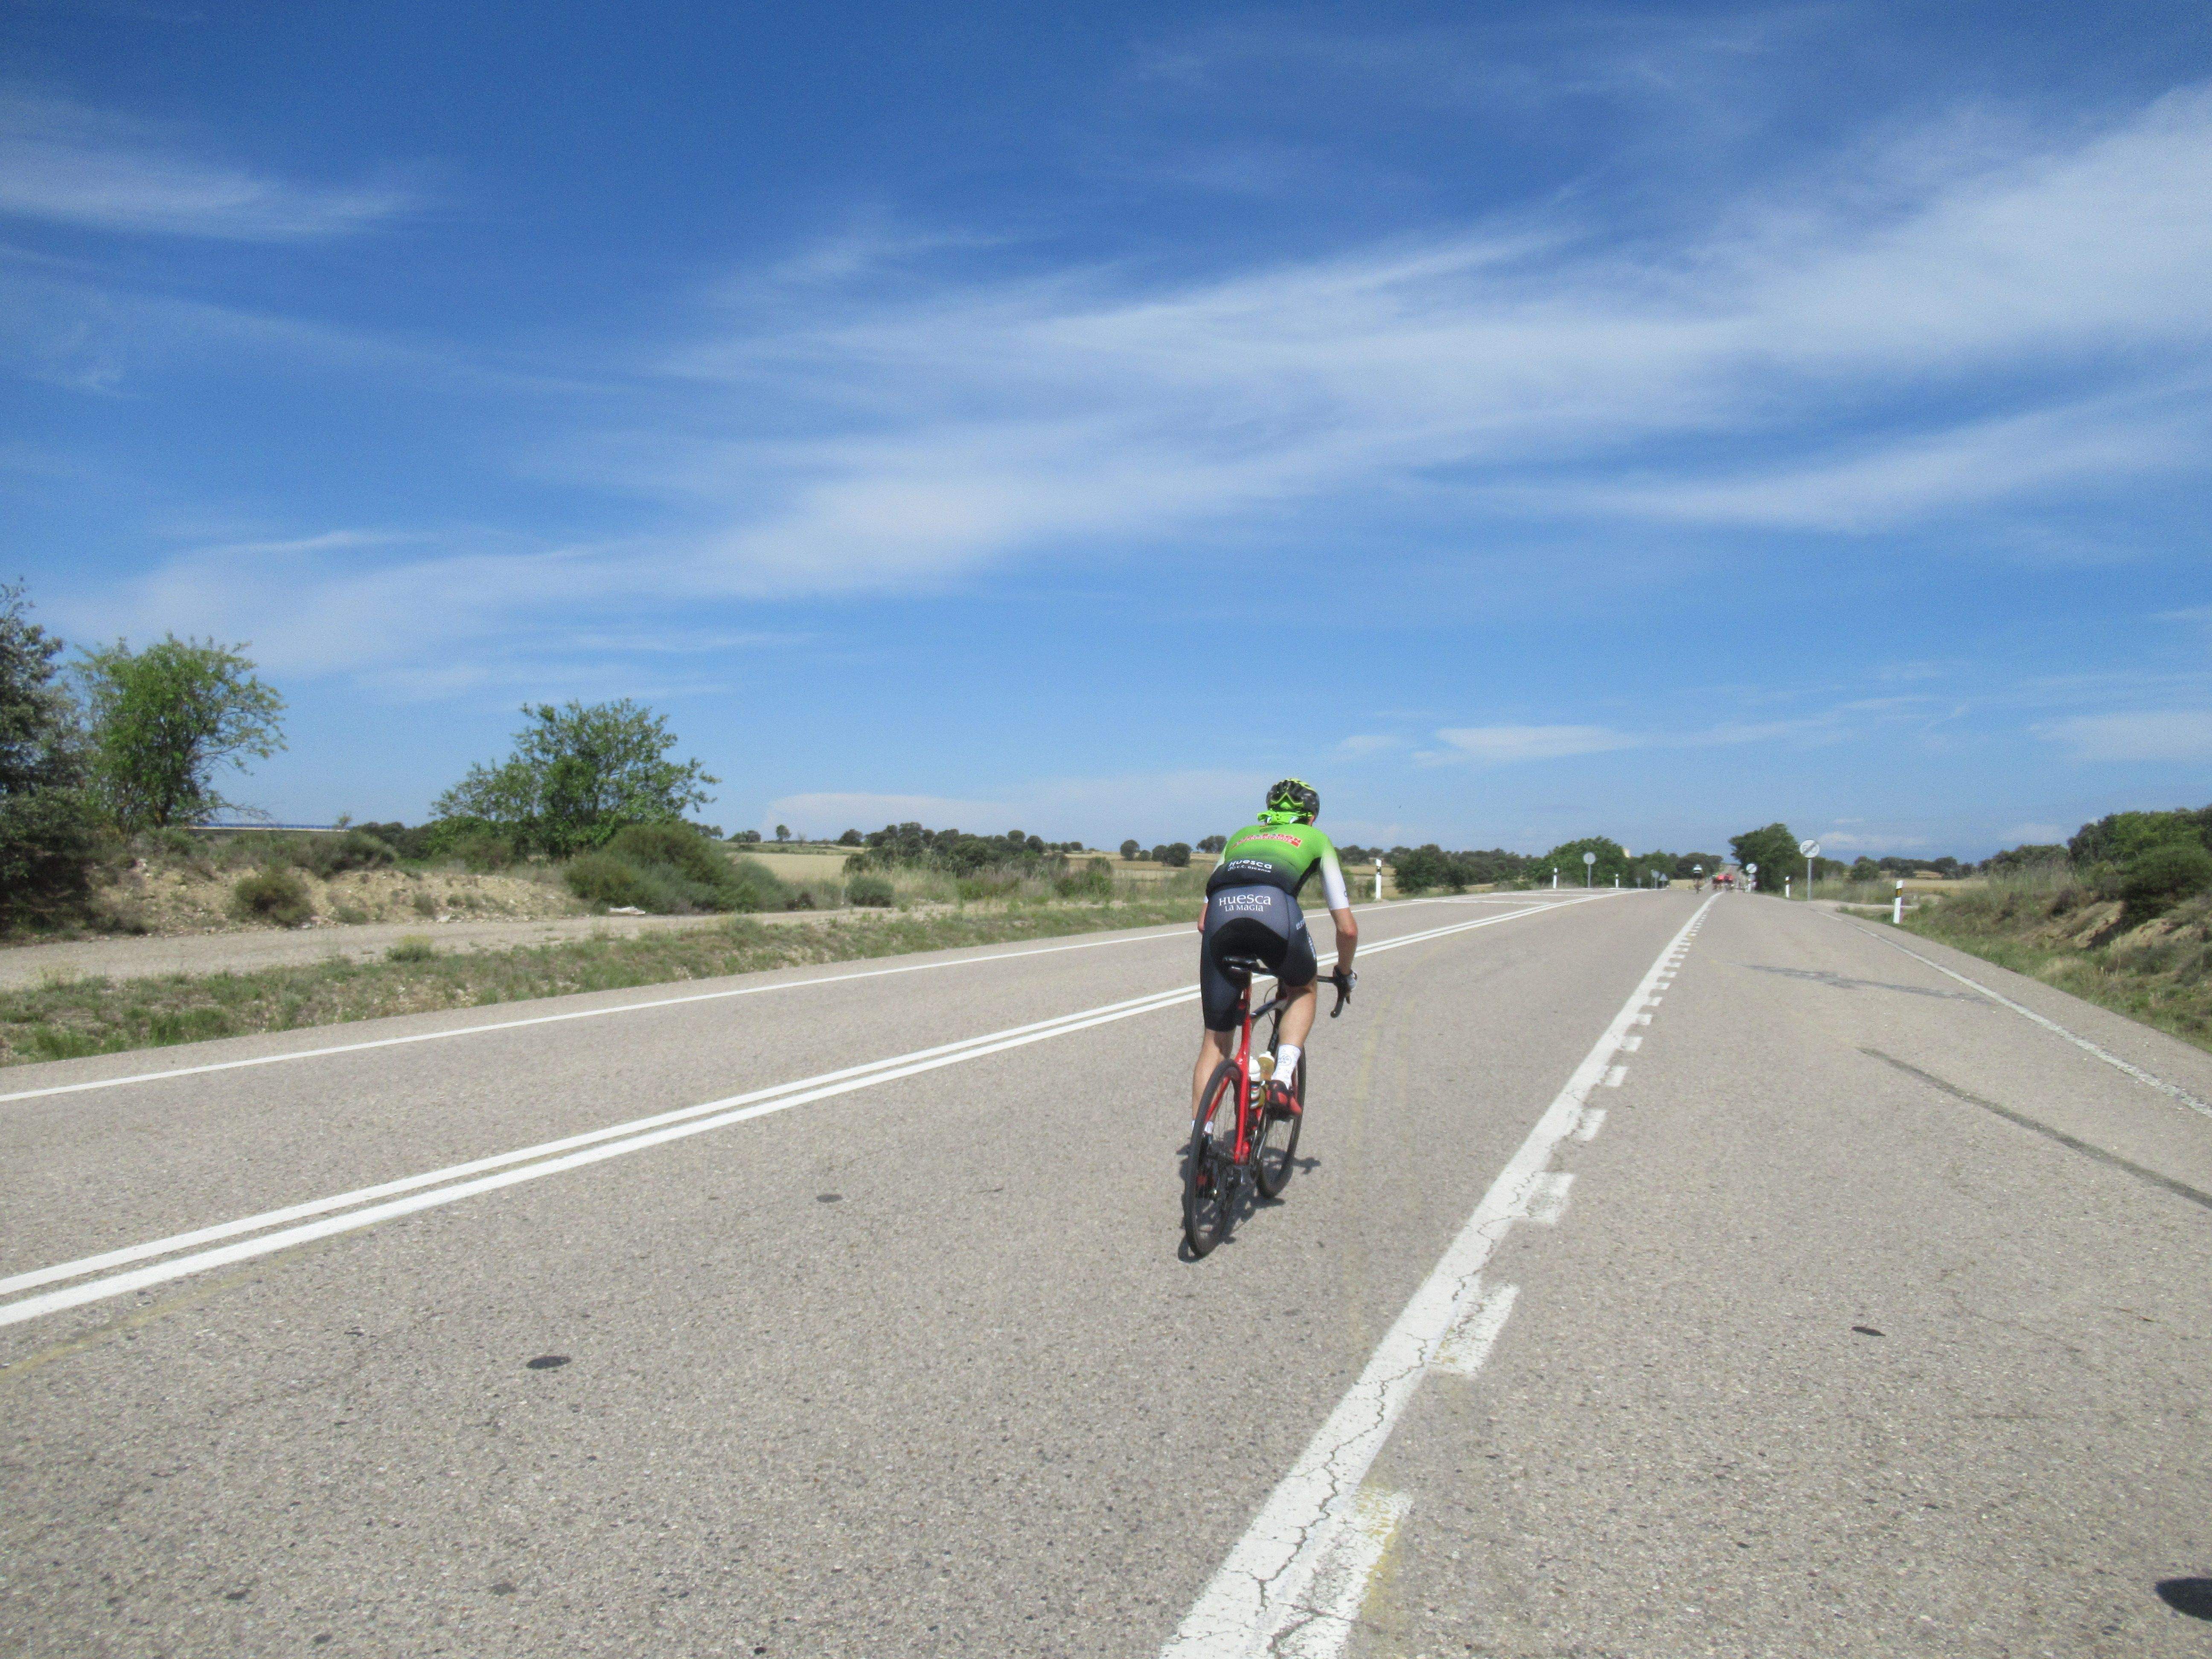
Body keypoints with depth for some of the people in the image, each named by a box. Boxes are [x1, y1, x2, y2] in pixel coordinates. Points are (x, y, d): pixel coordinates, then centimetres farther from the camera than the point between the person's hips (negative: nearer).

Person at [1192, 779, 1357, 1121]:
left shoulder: (1241, 835, 39)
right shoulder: (1317, 839, 32)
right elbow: (1347, 929, 26)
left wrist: (1228, 953, 49)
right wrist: (1345, 974, 43)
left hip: (1221, 909, 3)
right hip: (1276, 907, -2)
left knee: (1215, 1040, 14)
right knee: (1302, 989, 29)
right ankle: (1283, 1077, 8)